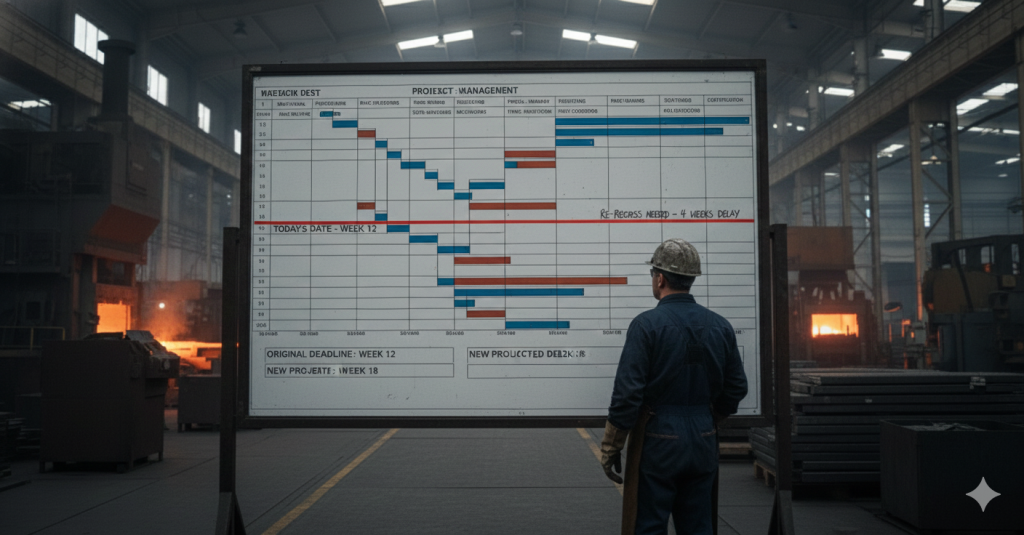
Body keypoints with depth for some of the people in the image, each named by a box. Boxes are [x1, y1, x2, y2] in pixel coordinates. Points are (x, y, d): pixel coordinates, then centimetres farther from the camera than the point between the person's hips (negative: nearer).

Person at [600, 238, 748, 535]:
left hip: (658, 442, -5)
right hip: (703, 443, 5)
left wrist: (610, 448, -7)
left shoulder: (647, 324, -12)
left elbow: (627, 392, -15)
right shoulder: (719, 326, 4)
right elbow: (736, 387, 10)